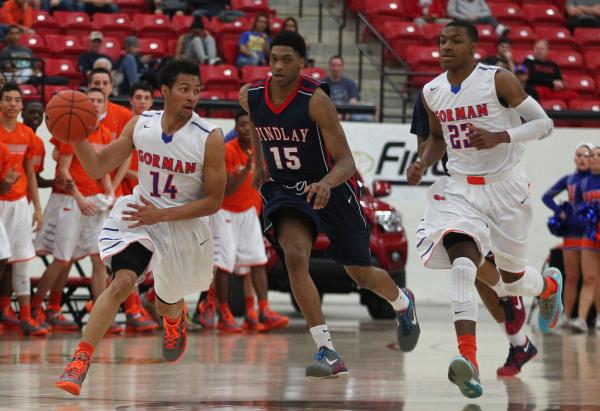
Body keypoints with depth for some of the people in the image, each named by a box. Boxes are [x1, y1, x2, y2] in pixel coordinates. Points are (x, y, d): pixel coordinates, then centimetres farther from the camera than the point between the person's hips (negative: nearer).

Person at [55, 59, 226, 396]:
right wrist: (76, 137, -22)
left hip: (184, 225, -1)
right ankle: (80, 361, -22)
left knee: (168, 304, 18)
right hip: (139, 214, 1)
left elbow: (213, 202, -16)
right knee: (122, 283, -24)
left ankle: (176, 319, 58)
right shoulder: (140, 125, -9)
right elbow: (98, 168, -4)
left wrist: (161, 215, -23)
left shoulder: (210, 138, -19)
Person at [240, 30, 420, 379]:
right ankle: (327, 351, -25)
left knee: (361, 274, 12)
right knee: (295, 257, -26)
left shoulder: (315, 99, -26)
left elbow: (347, 162, -26)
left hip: (331, 188, -3)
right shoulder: (251, 96, -11)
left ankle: (403, 302, 49)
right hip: (284, 189, 3)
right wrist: (259, 162, 20)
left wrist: (327, 183, -45)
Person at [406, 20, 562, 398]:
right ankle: (468, 360, -32)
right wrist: (423, 164, 1)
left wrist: (500, 137, -25)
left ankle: (550, 285, 49)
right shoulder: (432, 92, 3)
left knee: (511, 280, 10)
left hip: (504, 186, -3)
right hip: (459, 189, 3)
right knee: (462, 265, -23)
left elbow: (544, 123, -10)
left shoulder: (498, 80, -13)